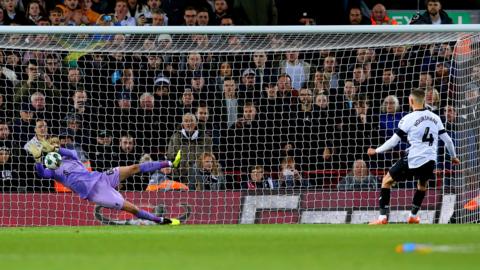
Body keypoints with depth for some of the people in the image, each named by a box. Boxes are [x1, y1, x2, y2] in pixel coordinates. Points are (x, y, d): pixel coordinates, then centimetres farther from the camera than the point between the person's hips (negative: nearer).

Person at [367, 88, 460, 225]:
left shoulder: (408, 119, -6)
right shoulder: (435, 118, 9)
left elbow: (393, 141, -5)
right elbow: (447, 139, 13)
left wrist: (376, 151, 9)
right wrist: (453, 157, 29)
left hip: (413, 160, -4)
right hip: (430, 160, 4)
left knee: (387, 181, 12)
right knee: (422, 184, 35)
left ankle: (383, 217, 3)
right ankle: (413, 216, 38)